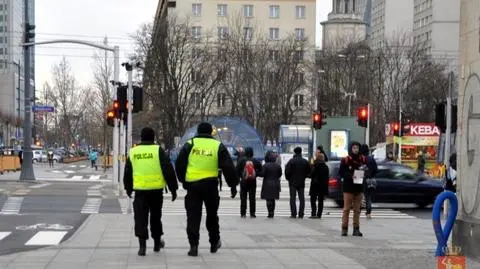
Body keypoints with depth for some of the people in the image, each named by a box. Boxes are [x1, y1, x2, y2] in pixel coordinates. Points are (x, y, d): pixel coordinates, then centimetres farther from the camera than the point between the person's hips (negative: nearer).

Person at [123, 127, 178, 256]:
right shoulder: (158, 150, -4)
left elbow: (127, 173, 16)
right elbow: (169, 170, -7)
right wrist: (173, 189, 0)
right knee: (155, 216, 16)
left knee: (140, 217, 1)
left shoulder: (133, 152, 5)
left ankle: (142, 245, -12)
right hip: (156, 190, 0)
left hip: (140, 189, 0)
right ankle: (157, 243, 28)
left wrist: (128, 188, 31)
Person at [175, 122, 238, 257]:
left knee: (193, 216, 3)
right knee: (212, 215, 18)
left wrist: (183, 180, 17)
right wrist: (233, 185, 7)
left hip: (192, 185, -1)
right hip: (211, 185, 1)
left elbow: (179, 165, 4)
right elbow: (229, 167, 1)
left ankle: (193, 245, -4)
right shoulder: (218, 146, 3)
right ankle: (214, 243, 28)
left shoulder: (189, 145, 3)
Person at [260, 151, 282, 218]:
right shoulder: (278, 165, 1)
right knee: (273, 199, 13)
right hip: (275, 184, 4)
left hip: (267, 184, -4)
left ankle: (270, 213, -7)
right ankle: (272, 213, 15)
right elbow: (280, 174, 8)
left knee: (268, 199, -1)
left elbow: (262, 174, -15)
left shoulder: (265, 165, -13)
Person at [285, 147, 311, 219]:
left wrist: (288, 178, 4)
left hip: (293, 182, -3)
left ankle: (293, 214, -5)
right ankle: (301, 214, 3)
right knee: (302, 198, 7)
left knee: (293, 198, 1)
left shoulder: (291, 161, -11)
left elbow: (287, 171, -13)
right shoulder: (305, 162, 1)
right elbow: (308, 172, 5)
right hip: (301, 183, 3)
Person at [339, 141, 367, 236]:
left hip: (359, 187, 4)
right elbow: (341, 173, -5)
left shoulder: (363, 160, 7)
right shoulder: (345, 160, -4)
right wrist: (350, 176, -19)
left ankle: (356, 229, 11)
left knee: (357, 209, 6)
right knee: (346, 208, -4)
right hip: (348, 188, -3)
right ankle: (344, 229, 0)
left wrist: (364, 172, -9)